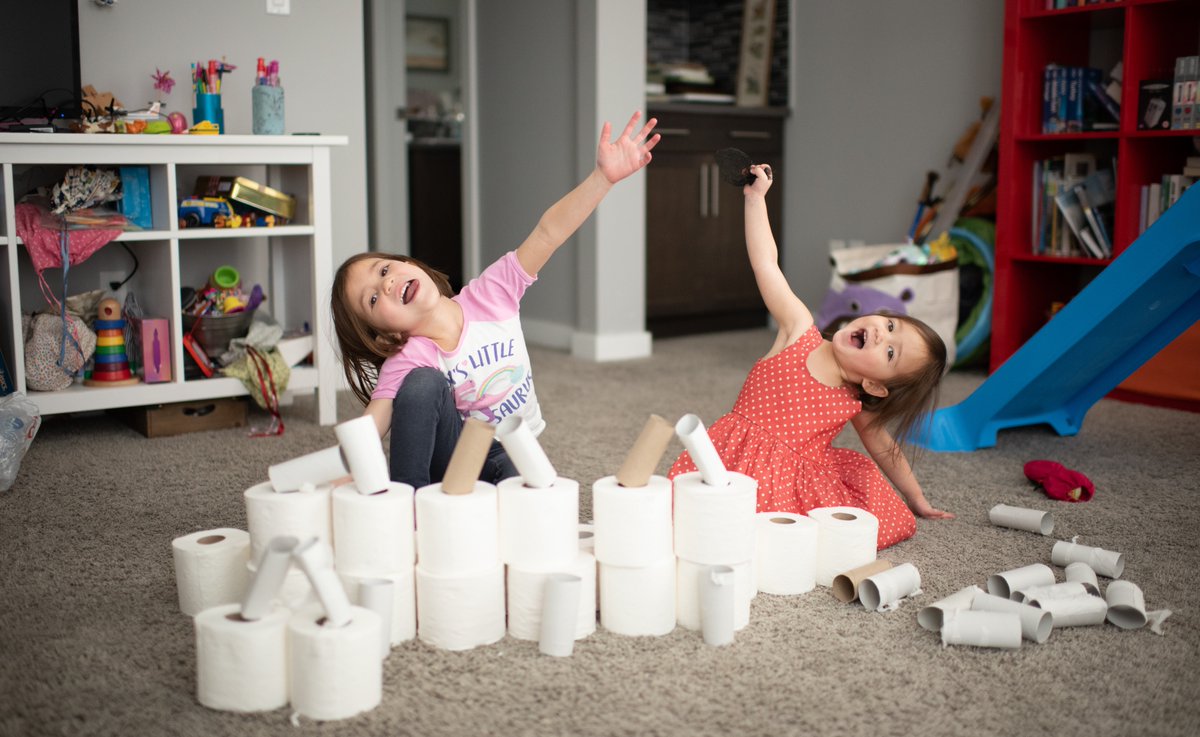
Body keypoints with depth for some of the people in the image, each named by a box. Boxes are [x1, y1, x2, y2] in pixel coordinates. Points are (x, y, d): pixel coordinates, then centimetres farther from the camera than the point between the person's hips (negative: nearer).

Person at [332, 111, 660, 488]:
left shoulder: (489, 294, -13)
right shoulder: (405, 363, -16)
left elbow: (548, 234, -21)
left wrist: (603, 176, -32)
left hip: (511, 459, 1)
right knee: (423, 383, -30)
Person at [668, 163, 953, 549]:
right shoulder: (799, 329, -5)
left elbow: (882, 446, 20)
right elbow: (766, 263, -4)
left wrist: (916, 498, 27)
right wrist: (755, 196, -2)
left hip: (799, 481, 4)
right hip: (741, 463, -4)